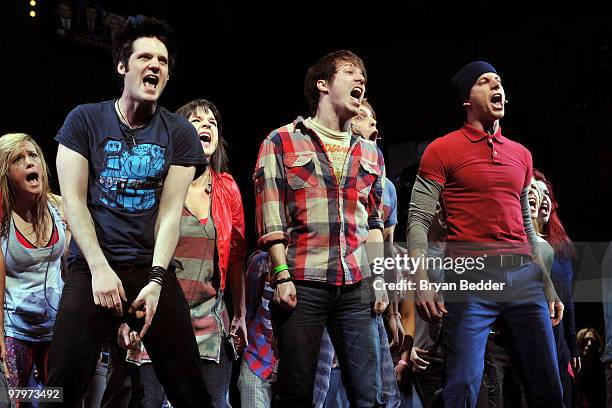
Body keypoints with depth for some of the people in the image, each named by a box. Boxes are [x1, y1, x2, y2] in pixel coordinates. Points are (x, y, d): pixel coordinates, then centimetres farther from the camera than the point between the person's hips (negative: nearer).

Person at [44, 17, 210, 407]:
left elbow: (171, 210, -1)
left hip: (153, 266, 1)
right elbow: (74, 200, -2)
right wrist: (100, 269, -12)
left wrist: (156, 279, -13)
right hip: (93, 263, -1)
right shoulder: (85, 120, 3)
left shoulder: (180, 133, 5)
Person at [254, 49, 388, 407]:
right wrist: (282, 276, -9)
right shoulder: (281, 142, 5)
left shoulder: (371, 154, 19)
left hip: (356, 286, 4)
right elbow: (270, 217, -1)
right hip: (302, 283, -4)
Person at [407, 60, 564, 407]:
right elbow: (418, 221, -3)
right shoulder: (442, 150, 2)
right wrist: (422, 281, -16)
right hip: (470, 276, -5)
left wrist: (548, 285, 20)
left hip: (524, 275, 5)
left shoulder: (521, 154, 19)